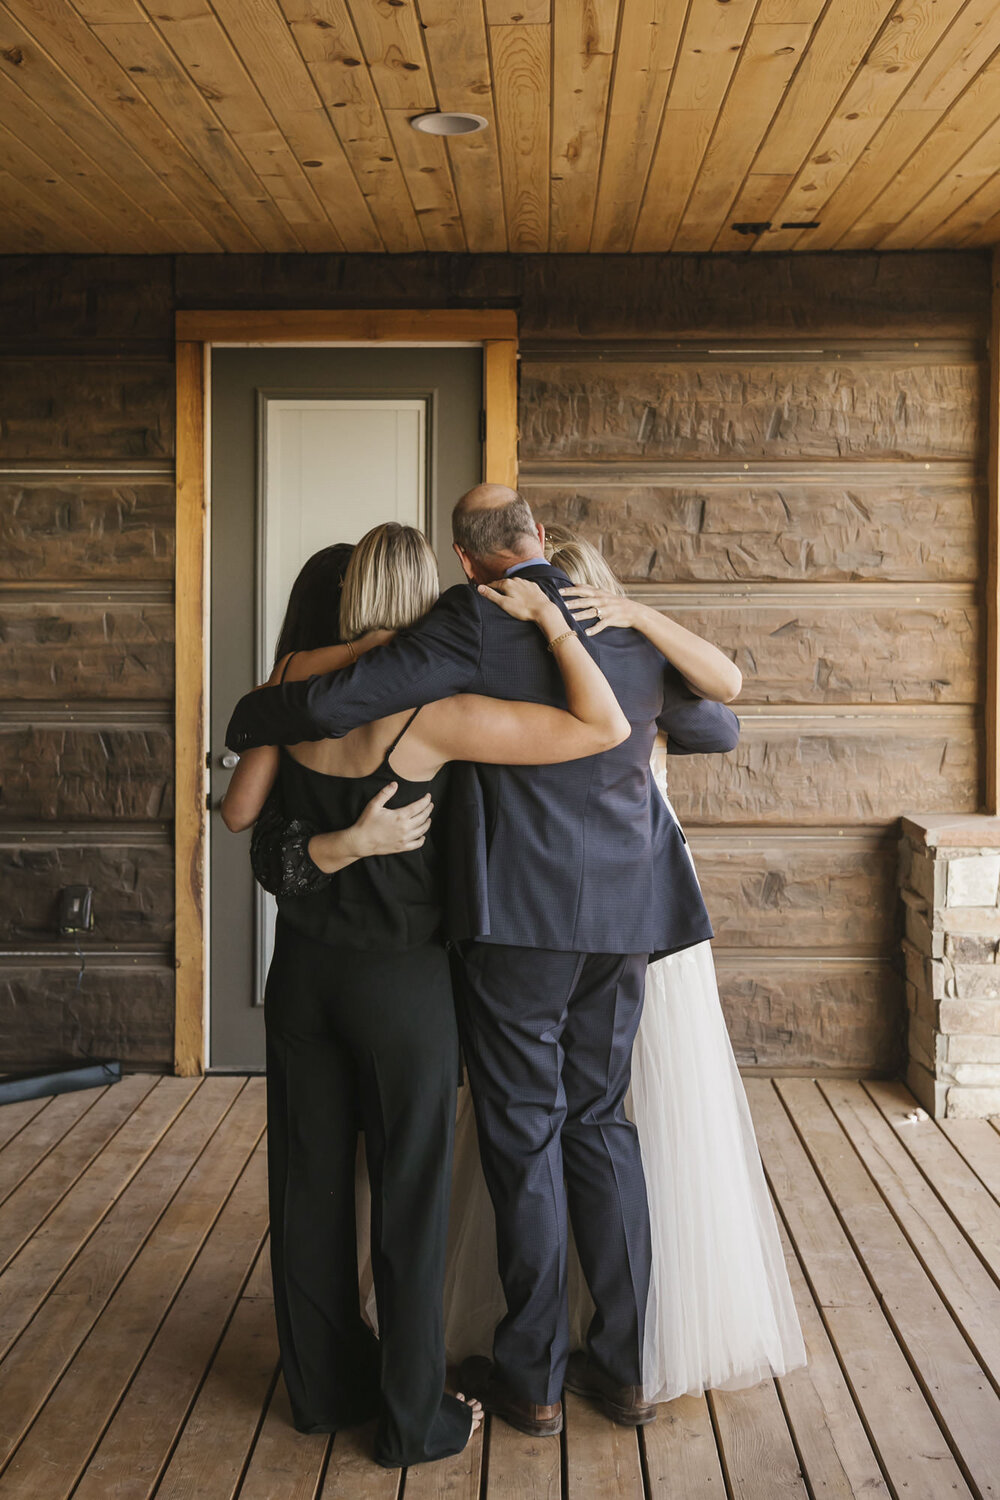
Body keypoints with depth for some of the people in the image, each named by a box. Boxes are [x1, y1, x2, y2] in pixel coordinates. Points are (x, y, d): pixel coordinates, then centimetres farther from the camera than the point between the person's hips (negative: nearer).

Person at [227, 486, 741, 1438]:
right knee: (599, 1122, 16)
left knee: (524, 1137, 6)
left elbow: (332, 701, -16)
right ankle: (622, 1366, 24)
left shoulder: (476, 620, -9)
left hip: (519, 915, -5)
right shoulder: (635, 626, 9)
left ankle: (532, 1377, 20)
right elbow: (718, 729, 25)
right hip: (619, 914, 6)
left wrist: (246, 721, 4)